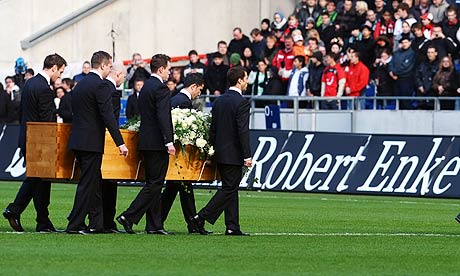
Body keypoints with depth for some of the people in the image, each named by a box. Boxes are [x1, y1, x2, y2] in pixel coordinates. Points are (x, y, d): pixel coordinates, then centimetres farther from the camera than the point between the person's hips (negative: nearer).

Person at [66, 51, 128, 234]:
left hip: (78, 141, 9)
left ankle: (97, 224, 19)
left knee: (94, 183, 16)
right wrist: (120, 143, -19)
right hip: (91, 142, -9)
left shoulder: (80, 84, 14)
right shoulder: (101, 85, -13)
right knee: (87, 184, -4)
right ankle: (74, 225, -5)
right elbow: (108, 116, -19)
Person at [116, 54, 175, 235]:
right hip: (157, 143, -10)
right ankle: (129, 217, -12)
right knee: (154, 184, -6)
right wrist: (169, 142, -24)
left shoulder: (145, 87, 16)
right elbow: (163, 117, -22)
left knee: (153, 184, 11)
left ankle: (154, 225, 11)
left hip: (146, 141, 10)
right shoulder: (160, 88, -13)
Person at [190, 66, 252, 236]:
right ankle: (201, 218, -12)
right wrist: (247, 156, -16)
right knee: (229, 189, -4)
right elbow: (243, 131, -18)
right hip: (234, 154, -8)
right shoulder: (241, 102, -14)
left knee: (230, 189, 12)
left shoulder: (219, 101, 10)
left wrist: (213, 150, 17)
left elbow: (213, 128, 12)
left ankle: (232, 227, 11)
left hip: (220, 152, 8)